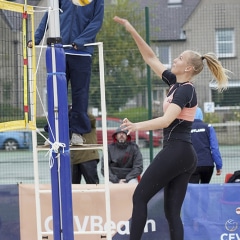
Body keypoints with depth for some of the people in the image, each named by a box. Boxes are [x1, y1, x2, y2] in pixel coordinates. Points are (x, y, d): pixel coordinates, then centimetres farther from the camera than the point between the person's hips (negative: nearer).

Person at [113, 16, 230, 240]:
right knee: (172, 211, 4)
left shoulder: (185, 90, -12)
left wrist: (137, 126, -38)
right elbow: (151, 58, 19)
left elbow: (166, 120, -26)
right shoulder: (176, 83, 13)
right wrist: (132, 31, 14)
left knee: (140, 197, -3)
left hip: (175, 151, -9)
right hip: (186, 155, 9)